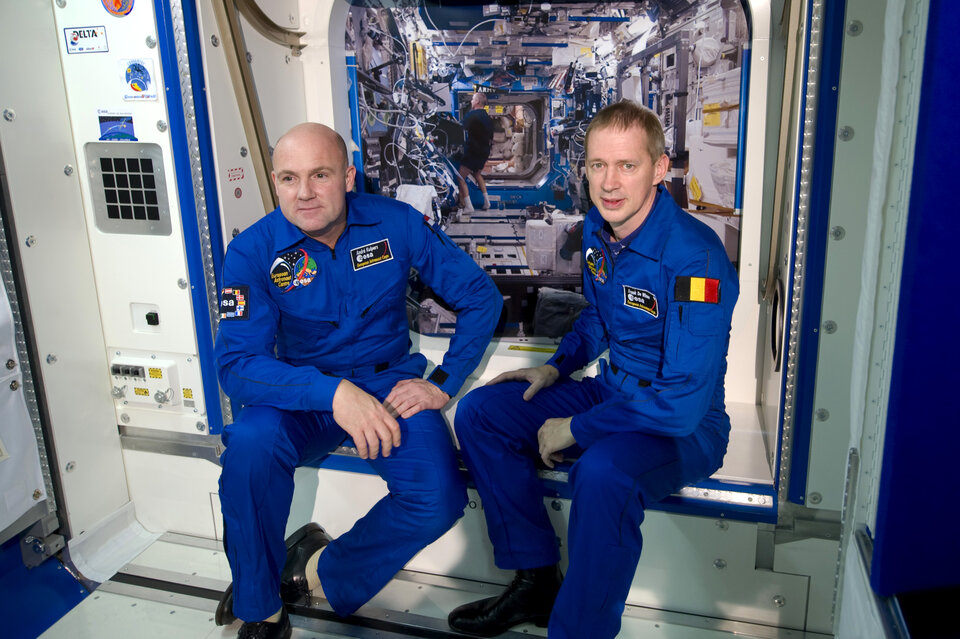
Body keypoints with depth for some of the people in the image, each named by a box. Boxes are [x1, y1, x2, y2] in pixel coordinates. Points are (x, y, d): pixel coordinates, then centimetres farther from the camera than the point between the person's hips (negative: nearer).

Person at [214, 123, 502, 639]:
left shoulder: (396, 224, -8)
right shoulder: (252, 252, -10)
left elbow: (480, 296, -2)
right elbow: (236, 363, -20)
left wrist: (443, 383, -11)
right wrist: (334, 392, -34)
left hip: (389, 383, 1)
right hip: (302, 394, 0)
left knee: (439, 498, -24)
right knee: (250, 443, -33)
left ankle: (323, 572, 3)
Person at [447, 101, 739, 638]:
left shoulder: (695, 260, -26)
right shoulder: (599, 230, 0)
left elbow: (684, 400, -30)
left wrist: (576, 429, -21)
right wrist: (558, 366, 3)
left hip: (685, 426, -8)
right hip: (613, 390, 8)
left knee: (603, 474, -39)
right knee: (479, 413, -1)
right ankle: (536, 582, 7)